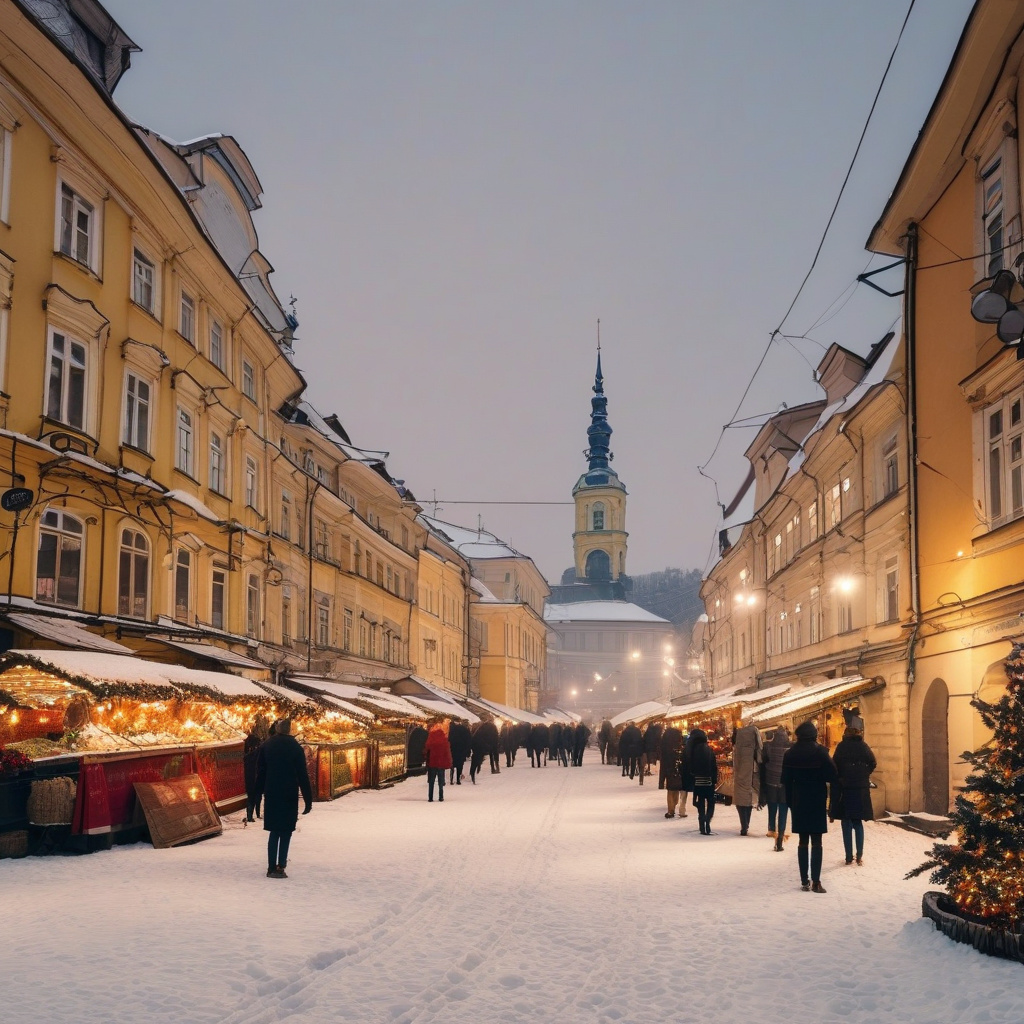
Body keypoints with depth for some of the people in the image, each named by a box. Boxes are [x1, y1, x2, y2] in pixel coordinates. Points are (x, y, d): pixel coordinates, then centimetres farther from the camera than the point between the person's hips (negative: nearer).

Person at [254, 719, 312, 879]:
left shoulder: (266, 746, 2)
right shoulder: (295, 748, -7)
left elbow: (260, 771, 6)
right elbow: (303, 776, -7)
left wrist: (260, 792, 14)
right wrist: (308, 800, -4)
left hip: (271, 795, 3)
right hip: (289, 796, -3)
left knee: (274, 831, 9)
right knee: (286, 831, 7)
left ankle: (272, 867, 4)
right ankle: (281, 865, -1)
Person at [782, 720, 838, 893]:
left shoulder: (790, 754, 1)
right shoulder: (820, 752, -10)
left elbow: (786, 781, 4)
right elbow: (832, 775, -13)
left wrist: (790, 801, 11)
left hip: (798, 801, 3)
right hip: (817, 800, -3)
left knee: (803, 841, 9)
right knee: (816, 842, -1)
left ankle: (804, 881, 9)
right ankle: (816, 882, -7)